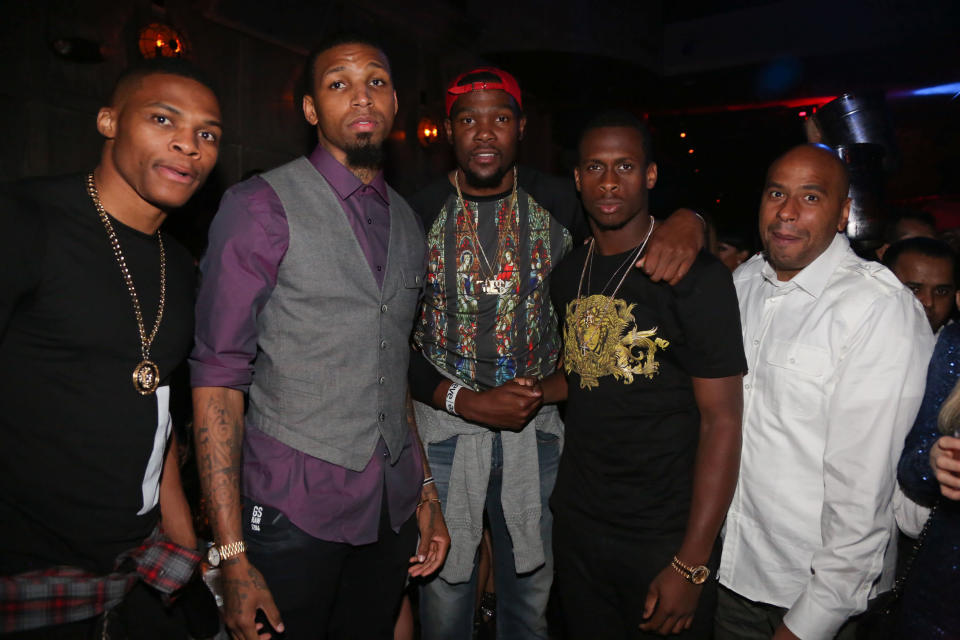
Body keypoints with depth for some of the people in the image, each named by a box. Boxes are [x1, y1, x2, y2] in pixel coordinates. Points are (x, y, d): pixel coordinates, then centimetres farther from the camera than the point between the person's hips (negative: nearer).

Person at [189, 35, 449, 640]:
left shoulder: (407, 222, 10)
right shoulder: (261, 207, -9)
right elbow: (218, 376, -12)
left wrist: (426, 492, 13)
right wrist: (232, 554, -15)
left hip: (392, 507, 5)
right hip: (293, 513, -5)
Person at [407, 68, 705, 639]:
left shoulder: (559, 203, -3)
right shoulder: (419, 214, -5)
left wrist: (688, 222, -20)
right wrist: (467, 401, -16)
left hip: (536, 427, 1)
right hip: (444, 425, -1)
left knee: (532, 593, 19)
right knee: (444, 593, 15)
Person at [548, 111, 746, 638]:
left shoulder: (697, 277, -13)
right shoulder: (567, 274, 5)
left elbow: (722, 420, -16)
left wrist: (691, 564, -18)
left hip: (664, 537, -5)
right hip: (576, 525, 5)